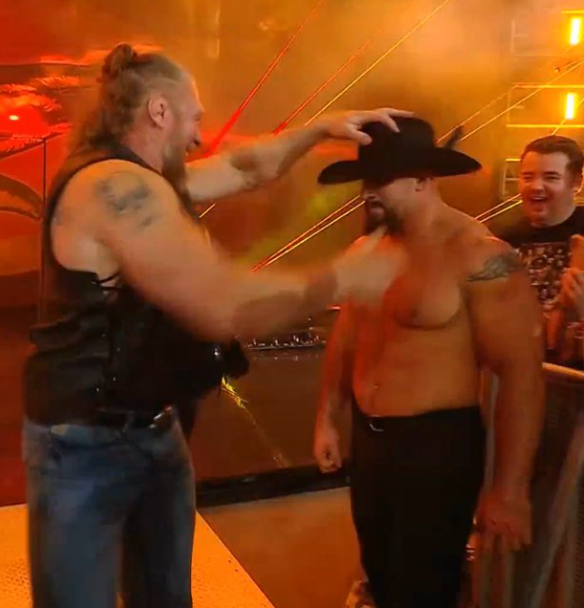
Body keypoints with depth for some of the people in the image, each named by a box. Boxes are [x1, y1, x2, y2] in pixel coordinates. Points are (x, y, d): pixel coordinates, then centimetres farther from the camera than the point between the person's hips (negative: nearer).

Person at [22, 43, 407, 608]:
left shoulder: (144, 180, 7)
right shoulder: (117, 185, -25)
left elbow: (247, 167, 20)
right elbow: (225, 307, -32)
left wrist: (321, 128, 9)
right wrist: (344, 278, -21)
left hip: (153, 430, 10)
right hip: (86, 444, -9)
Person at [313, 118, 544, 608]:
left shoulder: (480, 255, -19)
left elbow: (522, 373, -20)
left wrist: (510, 490, -19)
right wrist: (327, 419, 15)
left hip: (437, 445, -6)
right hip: (368, 439, 7)